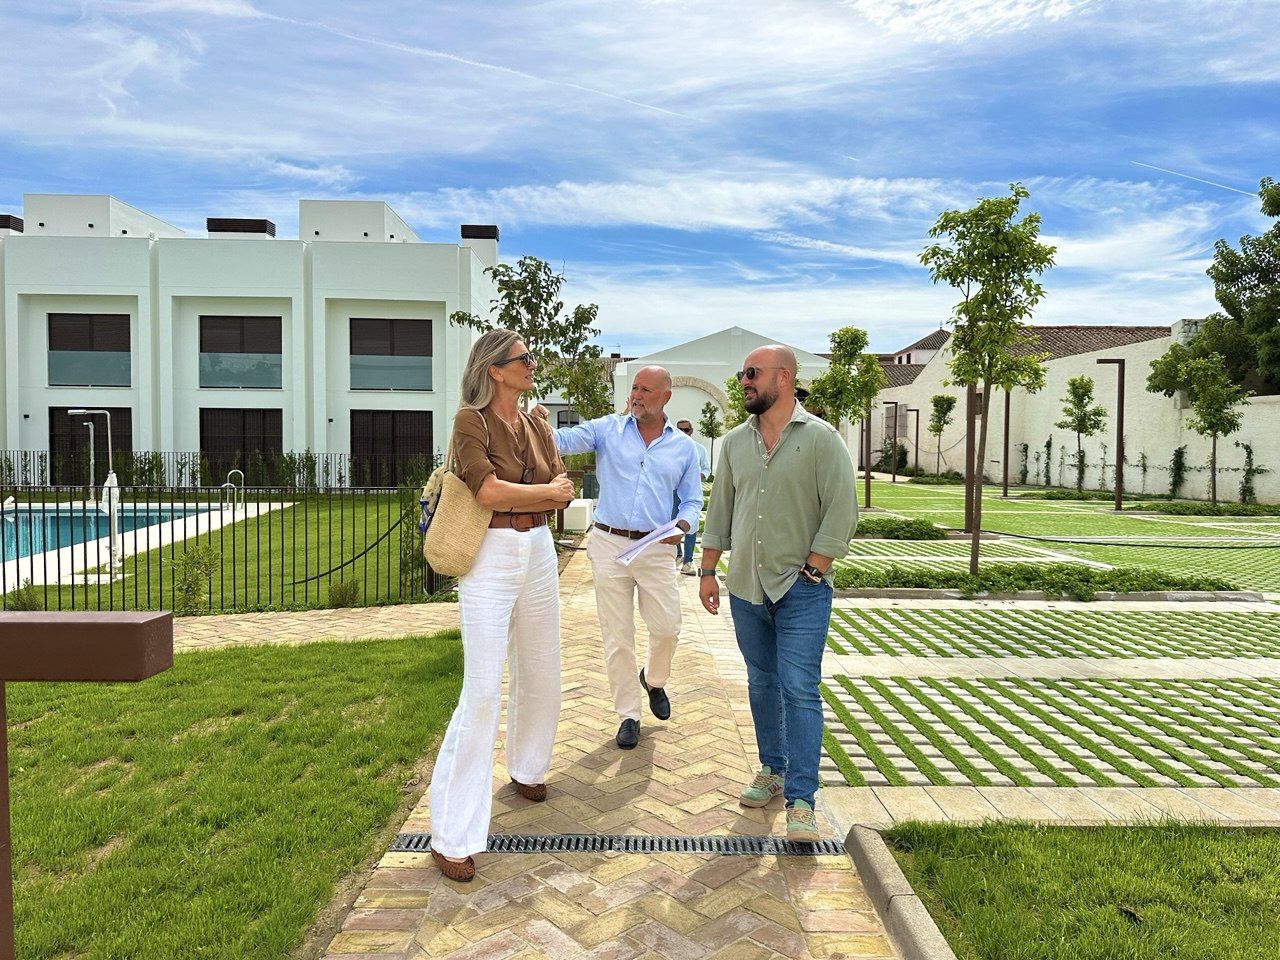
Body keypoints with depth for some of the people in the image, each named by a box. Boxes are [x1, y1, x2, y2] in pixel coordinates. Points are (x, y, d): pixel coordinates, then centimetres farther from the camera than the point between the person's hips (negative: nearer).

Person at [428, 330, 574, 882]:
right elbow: (488, 491, -21)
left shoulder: (537, 425, 11)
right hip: (490, 559, -7)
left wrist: (511, 495, -12)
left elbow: (564, 494, 4)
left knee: (540, 673, 17)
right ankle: (452, 835, 2)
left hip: (538, 553, 7)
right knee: (483, 690, -8)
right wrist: (544, 491, -7)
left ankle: (526, 769, 43)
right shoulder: (471, 420, -8)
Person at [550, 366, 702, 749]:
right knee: (617, 636, 6)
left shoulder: (683, 447, 7)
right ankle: (628, 715, 22)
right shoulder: (608, 429, 3)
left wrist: (683, 525, -11)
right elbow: (564, 439, -10)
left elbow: (692, 501, 10)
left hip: (656, 549, 1)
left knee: (666, 628, 3)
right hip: (609, 545, -1)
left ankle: (654, 680, 37)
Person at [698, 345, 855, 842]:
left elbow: (842, 511, -9)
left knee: (799, 690, -6)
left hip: (801, 590, -5)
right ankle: (772, 771, 30)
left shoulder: (820, 438, -6)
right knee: (761, 684, 14)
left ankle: (800, 802, 1)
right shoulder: (735, 442, 10)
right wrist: (707, 570, 10)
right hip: (746, 587, 5)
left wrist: (811, 571, -13)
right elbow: (720, 509, 14)